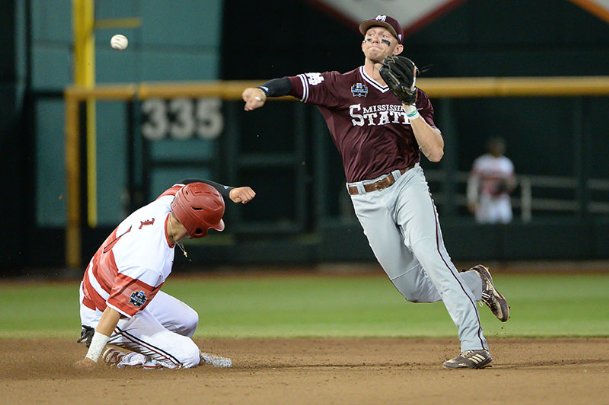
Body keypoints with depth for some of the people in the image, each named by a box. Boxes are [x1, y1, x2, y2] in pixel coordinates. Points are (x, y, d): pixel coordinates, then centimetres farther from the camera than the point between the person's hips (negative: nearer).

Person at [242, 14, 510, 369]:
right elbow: (292, 84, -11)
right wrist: (264, 91, -32)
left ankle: (475, 346, -23)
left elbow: (435, 152, -4)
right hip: (367, 200, 1)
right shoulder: (340, 85, 3)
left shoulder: (415, 97, 6)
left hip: (407, 184, -1)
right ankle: (475, 283, 31)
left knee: (430, 256, -24)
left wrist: (409, 107, -13)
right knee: (414, 288, 4)